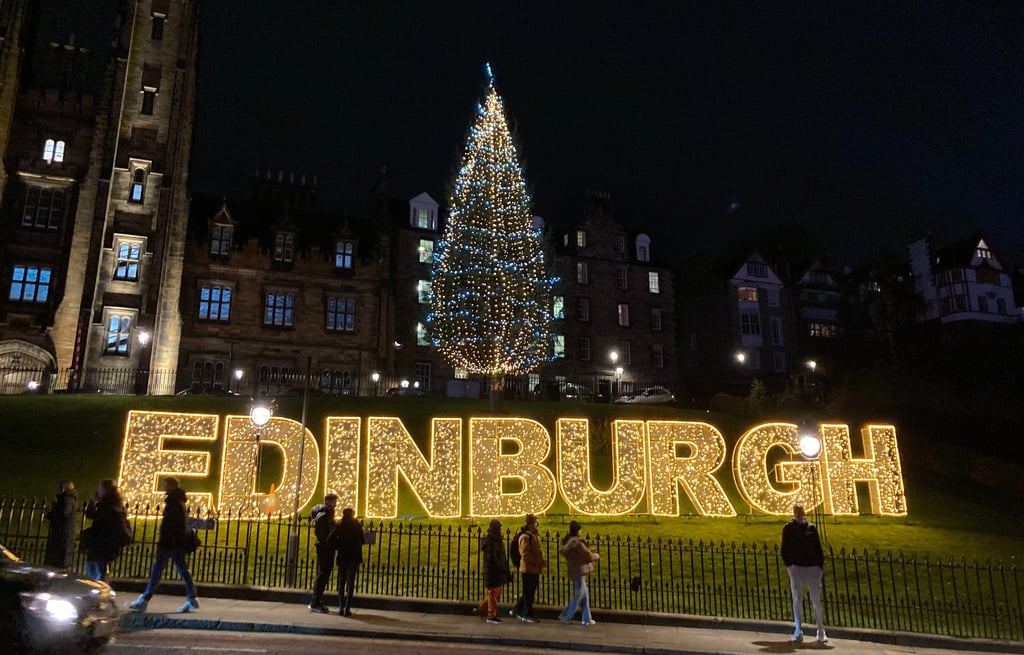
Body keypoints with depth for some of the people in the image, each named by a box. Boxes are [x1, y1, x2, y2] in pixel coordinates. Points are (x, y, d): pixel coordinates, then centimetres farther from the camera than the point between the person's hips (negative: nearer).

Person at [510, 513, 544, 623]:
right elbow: (524, 553, -21)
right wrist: (537, 562, -20)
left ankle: (516, 610, 25)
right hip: (528, 569, -10)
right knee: (528, 593, 0)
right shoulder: (525, 536, -15)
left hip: (534, 569, 10)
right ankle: (527, 615, 9)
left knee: (529, 593, 15)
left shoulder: (534, 535, 16)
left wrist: (540, 561, 9)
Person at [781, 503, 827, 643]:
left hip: (813, 567, 1)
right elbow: (785, 548, 4)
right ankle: (798, 632, 3)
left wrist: (821, 565, 4)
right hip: (796, 567, -1)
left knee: (816, 600, 4)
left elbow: (818, 547, 12)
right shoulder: (788, 528, 5)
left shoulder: (811, 527, 10)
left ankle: (821, 631, 16)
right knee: (797, 599, -1)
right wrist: (787, 564, -7)